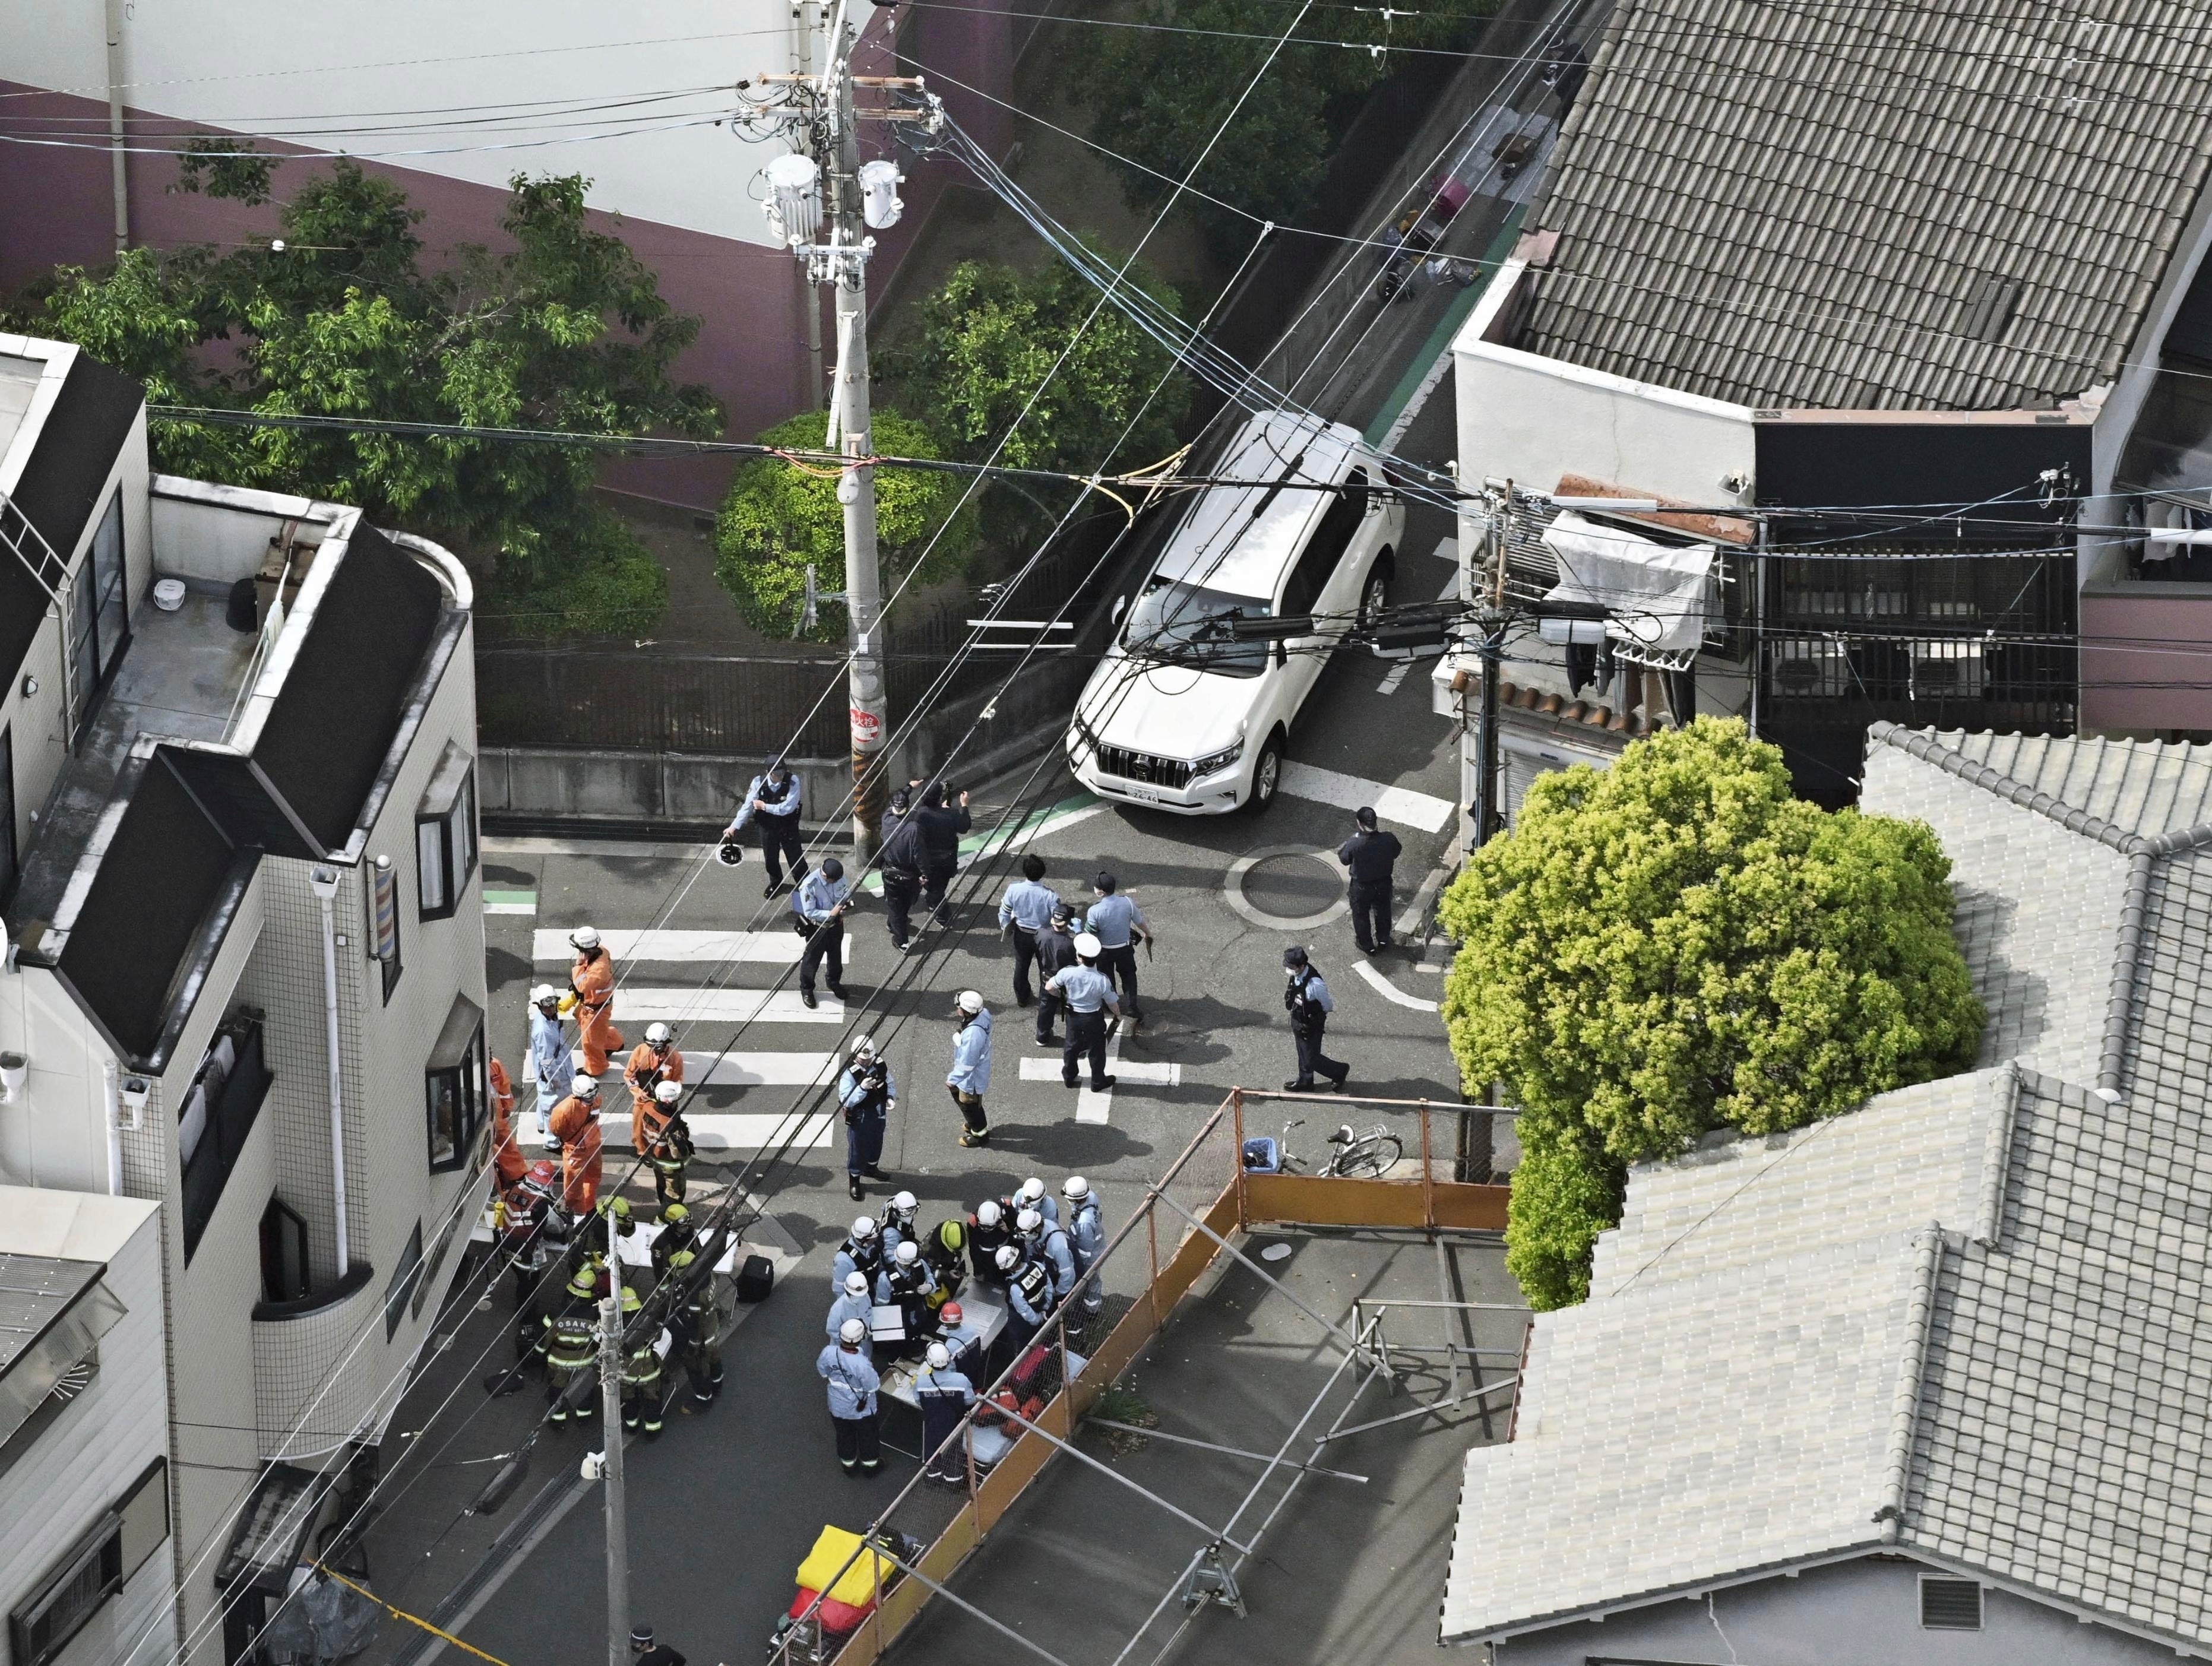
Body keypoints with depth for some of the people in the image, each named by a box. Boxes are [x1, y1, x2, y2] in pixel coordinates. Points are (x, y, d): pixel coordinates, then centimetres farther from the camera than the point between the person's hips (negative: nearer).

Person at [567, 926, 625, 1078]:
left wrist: (578, 965, -34)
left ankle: (595, 1069, 39)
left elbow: (582, 986, -39)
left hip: (595, 1008, -8)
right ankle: (615, 1043, 61)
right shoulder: (601, 950, -16)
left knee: (591, 1040, 16)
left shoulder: (599, 969, -44)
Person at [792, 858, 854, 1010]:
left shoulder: (840, 877, -16)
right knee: (812, 959, 14)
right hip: (817, 928, -5)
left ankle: (835, 983, 51)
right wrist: (830, 914, -36)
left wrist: (846, 903, -19)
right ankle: (806, 990, 36)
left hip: (836, 924, 5)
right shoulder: (809, 886, -32)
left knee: (836, 956, 25)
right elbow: (810, 912, -26)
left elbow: (847, 892, 4)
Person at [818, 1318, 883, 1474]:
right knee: (867, 1436, 25)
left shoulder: (828, 1353, -26)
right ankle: (870, 1464, 47)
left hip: (837, 1407, 4)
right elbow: (873, 1387, -24)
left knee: (844, 1435, 29)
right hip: (861, 1410, -4)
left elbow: (823, 1372, -5)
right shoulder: (862, 1364, -39)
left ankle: (849, 1464, 50)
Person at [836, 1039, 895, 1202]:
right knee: (857, 1148, 9)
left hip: (879, 1114, 6)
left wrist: (890, 1098, -15)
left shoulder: (880, 1065, -11)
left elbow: (890, 1083, 6)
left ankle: (871, 1168, 55)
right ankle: (854, 1181, 29)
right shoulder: (849, 1073, -28)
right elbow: (845, 1101, -31)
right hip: (859, 1119, -6)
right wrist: (862, 1088, -46)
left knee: (876, 1144, 27)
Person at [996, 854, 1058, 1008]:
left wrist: (1005, 927, 11)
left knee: (1021, 966, 25)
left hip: (1022, 936, 2)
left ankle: (1022, 998, 42)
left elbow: (1005, 912, -9)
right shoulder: (1049, 896, -30)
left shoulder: (1014, 889, -24)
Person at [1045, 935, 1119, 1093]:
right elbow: (1113, 1003, -16)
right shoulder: (1103, 980, -30)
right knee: (1096, 1050, 20)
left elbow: (1049, 987, -9)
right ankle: (1098, 1082, 39)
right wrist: (1118, 1014, 8)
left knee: (1071, 1046, 27)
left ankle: (1068, 1077, 46)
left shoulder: (1067, 973, -26)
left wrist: (1062, 996, 12)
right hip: (1094, 1019, -2)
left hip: (1073, 1016, 2)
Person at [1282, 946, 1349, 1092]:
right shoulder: (1295, 977, -16)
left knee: (1311, 1059, 11)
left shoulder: (1315, 985, -37)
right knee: (1303, 1054, 27)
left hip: (1311, 1027, -7)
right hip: (1297, 1022, 7)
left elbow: (1328, 1006, -21)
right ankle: (1304, 1082, 50)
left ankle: (1340, 1072, 35)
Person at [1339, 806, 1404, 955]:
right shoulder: (1389, 839, -26)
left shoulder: (1354, 844, -34)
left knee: (1361, 915, 24)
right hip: (1384, 884, 3)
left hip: (1362, 887, -3)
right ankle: (1383, 940, 49)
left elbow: (1344, 860, -14)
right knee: (1382, 911, 29)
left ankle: (1368, 946, 41)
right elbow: (1396, 853, -4)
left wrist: (1341, 850, 4)